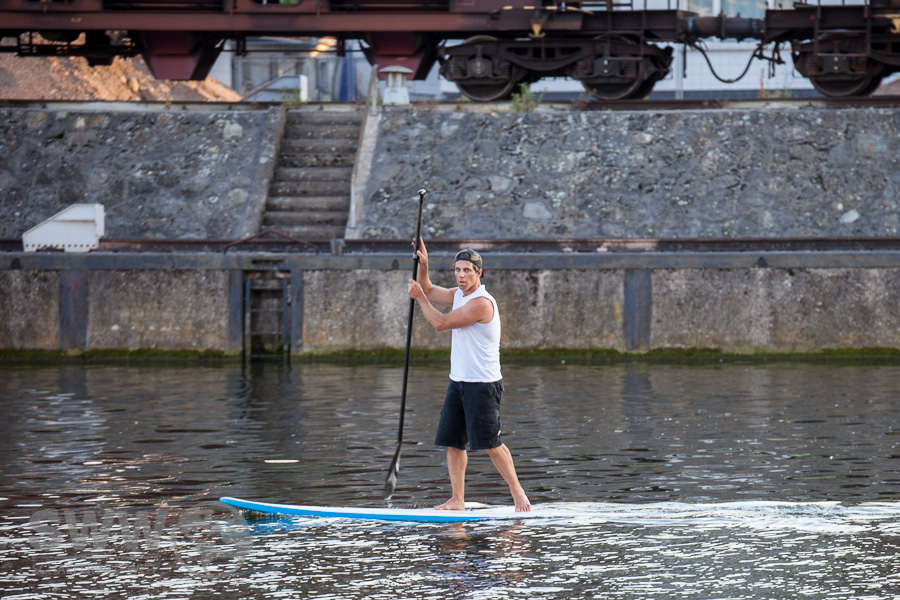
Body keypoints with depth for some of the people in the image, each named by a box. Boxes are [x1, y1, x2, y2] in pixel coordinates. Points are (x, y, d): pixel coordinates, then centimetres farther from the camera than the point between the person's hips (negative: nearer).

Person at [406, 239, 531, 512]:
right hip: (459, 381, 9)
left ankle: (517, 491, 3)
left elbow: (440, 322, -18)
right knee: (453, 441, 5)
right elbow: (429, 291, 23)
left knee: (490, 444, -8)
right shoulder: (459, 295, 11)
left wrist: (419, 297, -6)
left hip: (483, 384, -9)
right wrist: (423, 264, 7)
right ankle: (457, 500, 9)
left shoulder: (481, 303, -19)